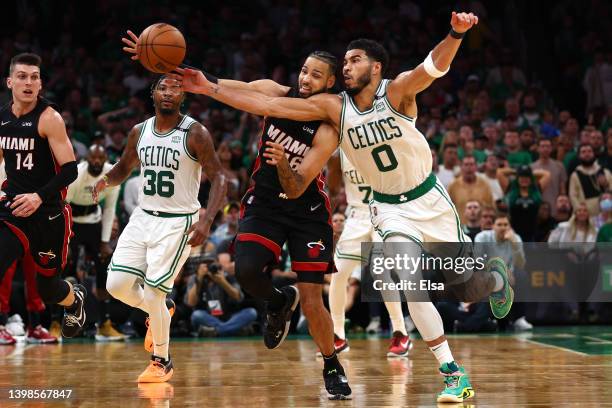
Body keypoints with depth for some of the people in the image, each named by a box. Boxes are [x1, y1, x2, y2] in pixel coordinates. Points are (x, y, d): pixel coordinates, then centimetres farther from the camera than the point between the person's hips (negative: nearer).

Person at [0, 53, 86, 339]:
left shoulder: (49, 118, -14)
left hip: (48, 214, -4)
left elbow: (70, 170, -18)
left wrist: (40, 196, -30)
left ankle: (75, 300, 45)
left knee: (48, 288, 9)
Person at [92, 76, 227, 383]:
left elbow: (218, 178, -13)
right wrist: (106, 180, -5)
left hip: (177, 222, -5)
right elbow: (124, 168, 19)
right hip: (143, 217, 5)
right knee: (117, 285, -4)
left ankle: (162, 362, 10)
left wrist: (207, 220, -26)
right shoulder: (139, 132, 4)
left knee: (153, 293, -10)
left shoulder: (195, 134, -12)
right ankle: (159, 312, 27)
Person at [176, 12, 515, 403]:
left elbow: (435, 66, -38)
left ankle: (495, 274, 47)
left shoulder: (398, 91, -18)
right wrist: (211, 88, -22)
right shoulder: (333, 107, -11)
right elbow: (268, 103, -15)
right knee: (411, 283, -21)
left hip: (430, 198, -1)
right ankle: (454, 374, -14)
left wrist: (455, 34, -59)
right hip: (390, 209, 1)